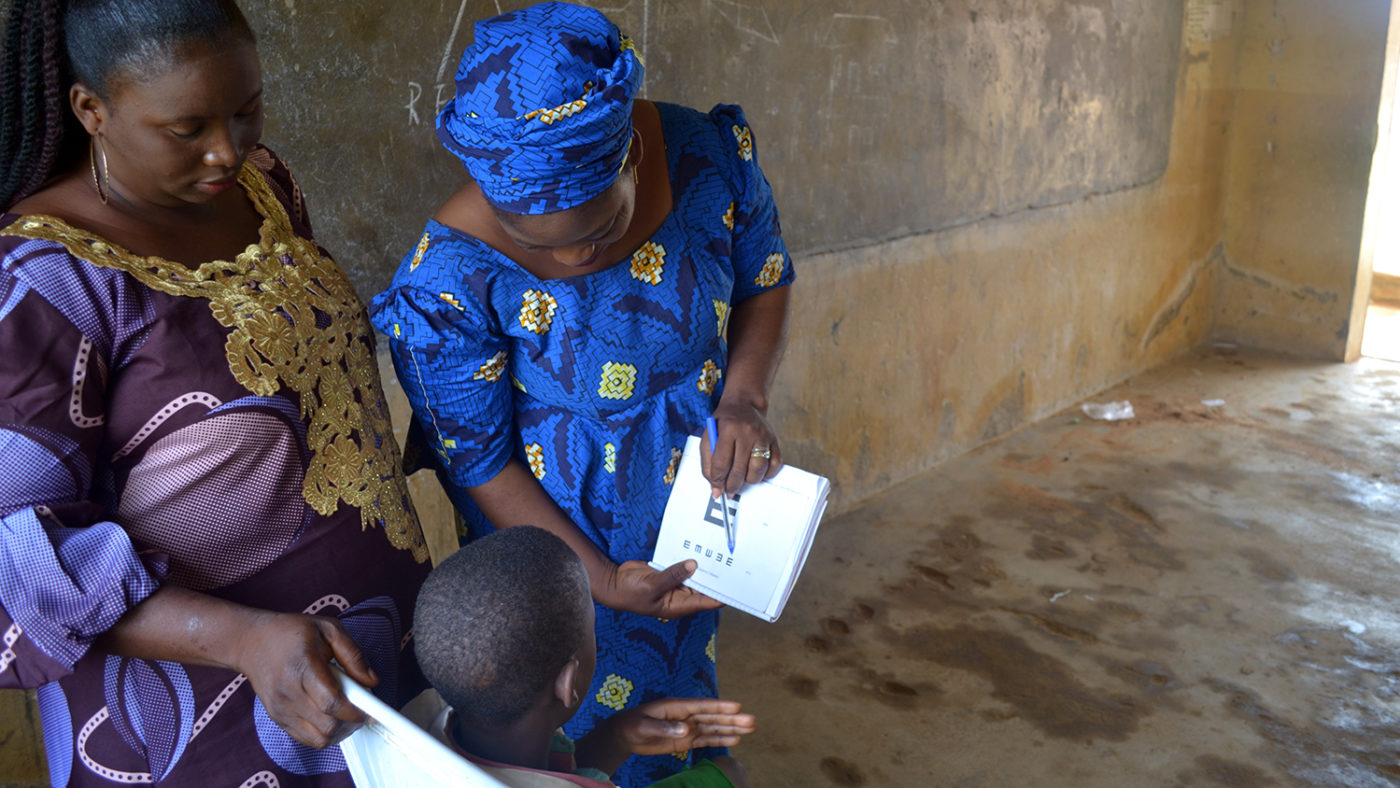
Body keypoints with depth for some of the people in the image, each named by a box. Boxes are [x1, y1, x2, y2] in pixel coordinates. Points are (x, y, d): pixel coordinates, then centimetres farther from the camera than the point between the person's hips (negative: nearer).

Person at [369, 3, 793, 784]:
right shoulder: (452, 279, -31)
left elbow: (764, 280, -3)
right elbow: (479, 463, -18)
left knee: (677, 677, 29)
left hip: (697, 501, 4)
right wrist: (601, 580, -19)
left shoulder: (709, 158, -23)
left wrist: (745, 397, -20)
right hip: (559, 544, -3)